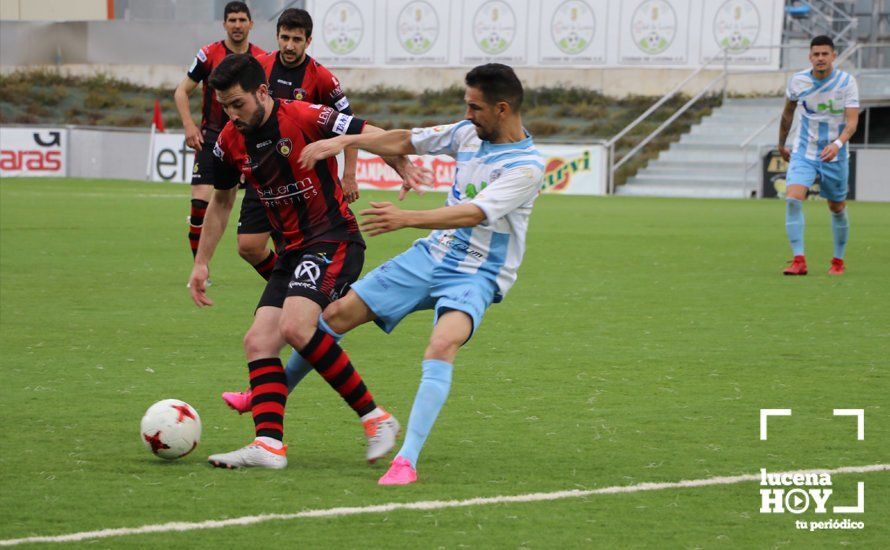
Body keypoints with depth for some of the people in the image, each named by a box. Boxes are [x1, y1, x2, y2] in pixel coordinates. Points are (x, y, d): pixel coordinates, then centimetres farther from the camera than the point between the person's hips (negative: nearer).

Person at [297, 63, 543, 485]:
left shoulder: (526, 165, -18)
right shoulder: (469, 133, 3)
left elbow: (475, 213, -30)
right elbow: (405, 142, 14)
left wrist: (406, 219, -40)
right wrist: (343, 141, 3)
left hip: (474, 276, -7)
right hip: (431, 255, 7)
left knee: (442, 345, -34)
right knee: (338, 314, 6)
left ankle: (407, 461, -35)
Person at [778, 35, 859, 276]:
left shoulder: (846, 82, -11)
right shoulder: (798, 81, -5)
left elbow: (852, 121, -18)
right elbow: (788, 113, 13)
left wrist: (838, 144, -36)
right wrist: (781, 144, 22)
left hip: (835, 156, -1)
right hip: (803, 153, 1)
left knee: (837, 209, 10)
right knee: (793, 199, -20)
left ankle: (838, 262, 30)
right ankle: (799, 260, -19)